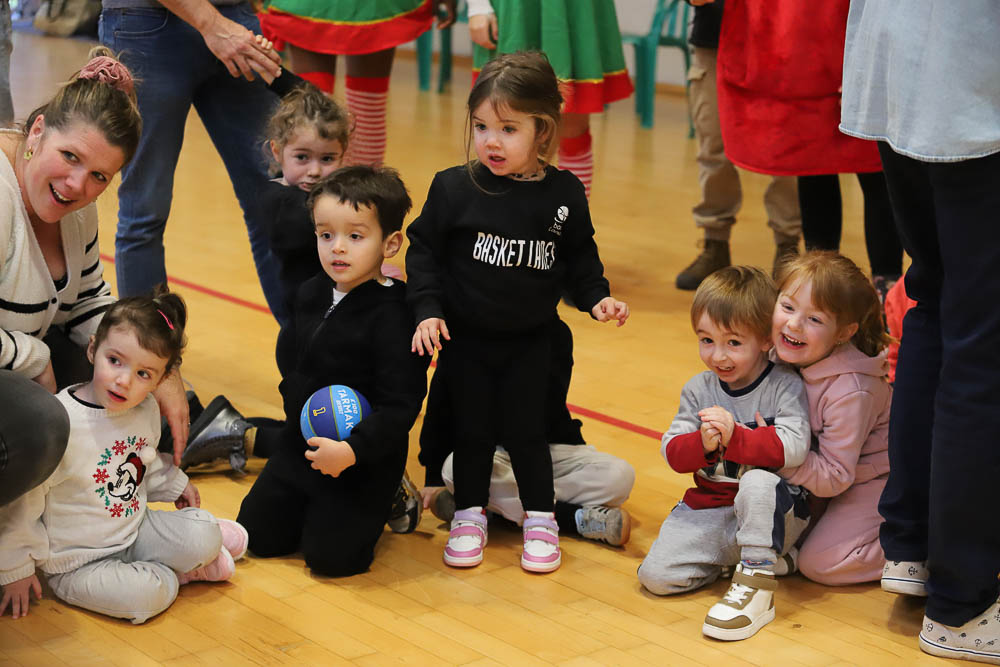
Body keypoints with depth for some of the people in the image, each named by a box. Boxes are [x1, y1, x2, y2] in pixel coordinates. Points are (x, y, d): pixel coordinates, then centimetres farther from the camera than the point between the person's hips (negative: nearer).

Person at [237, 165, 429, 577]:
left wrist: (353, 449, -33)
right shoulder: (311, 295, 0)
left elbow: (400, 405, -26)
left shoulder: (392, 315, -24)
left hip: (364, 462, -7)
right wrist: (295, 396, 6)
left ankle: (387, 504, 16)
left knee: (331, 556, -9)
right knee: (257, 536, 11)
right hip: (300, 446, 7)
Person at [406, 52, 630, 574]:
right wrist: (427, 310, -11)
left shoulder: (563, 193, -7)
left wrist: (596, 297, -6)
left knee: (526, 431, 7)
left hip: (530, 340, 0)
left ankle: (540, 518, 24)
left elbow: (579, 257, 6)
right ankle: (470, 515, 28)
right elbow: (424, 250, -4)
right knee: (472, 429, 10)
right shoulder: (454, 188, -12)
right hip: (466, 338, 0)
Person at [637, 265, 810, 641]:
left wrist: (736, 436, -34)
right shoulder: (698, 389, 5)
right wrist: (702, 444, -22)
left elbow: (794, 448, -24)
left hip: (773, 509, -5)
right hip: (709, 508, 5)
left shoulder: (784, 386, -9)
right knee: (655, 575, -11)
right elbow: (672, 451, 1)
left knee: (757, 482, -40)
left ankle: (757, 585, -25)